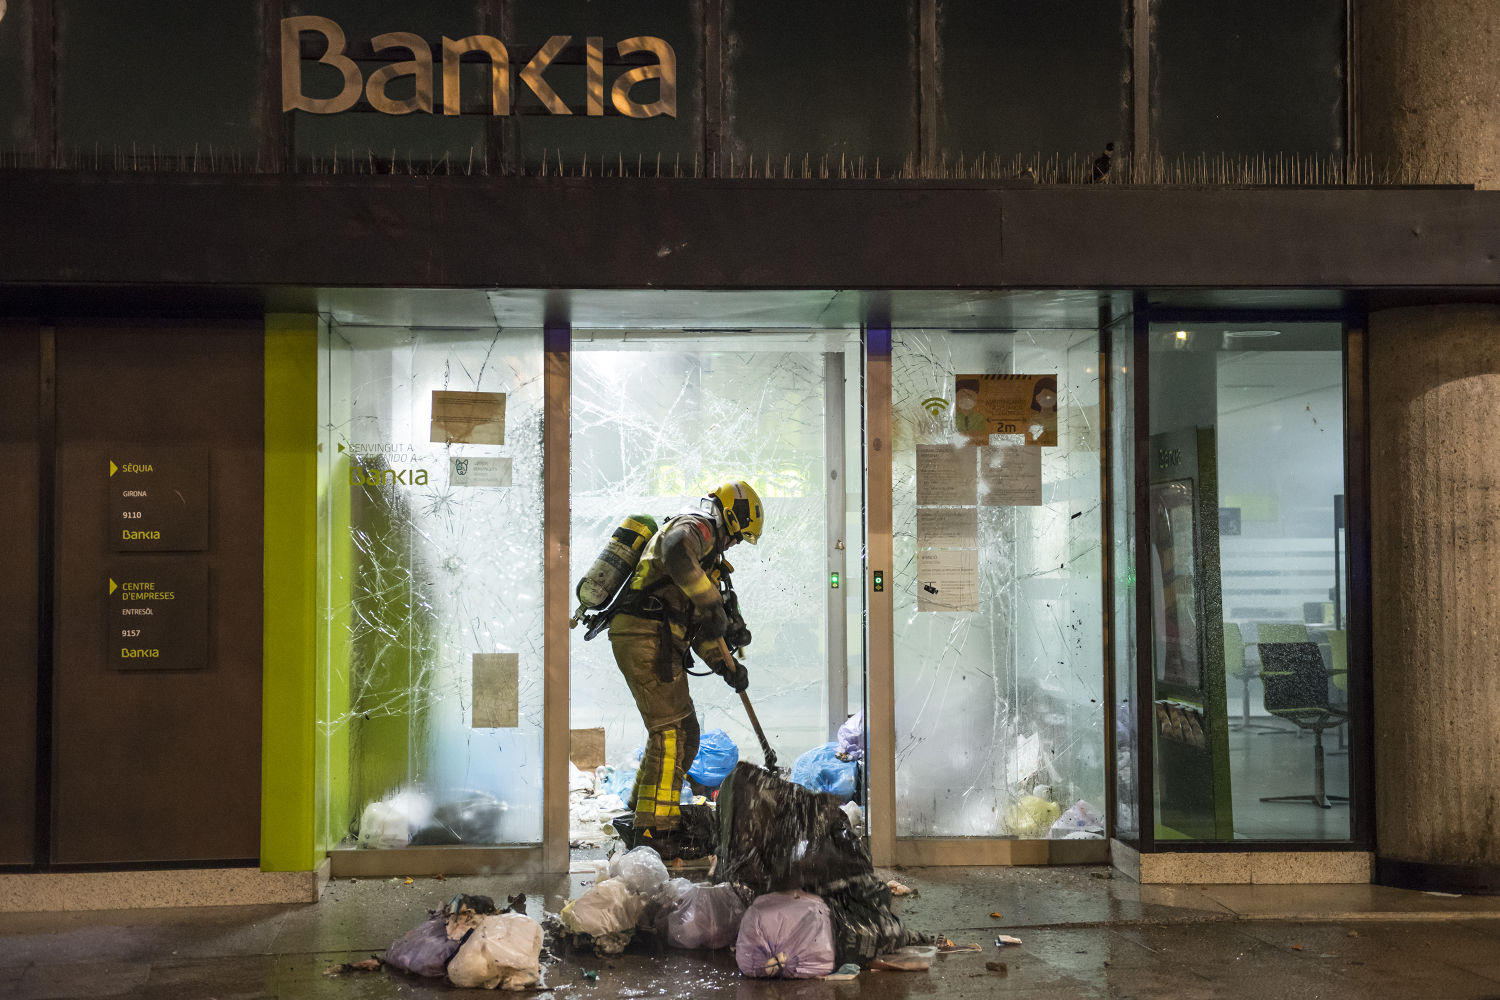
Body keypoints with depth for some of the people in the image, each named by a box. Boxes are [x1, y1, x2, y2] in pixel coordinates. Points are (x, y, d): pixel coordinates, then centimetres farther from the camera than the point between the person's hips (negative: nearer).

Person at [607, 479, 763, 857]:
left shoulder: (704, 551, 30)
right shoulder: (696, 527, -3)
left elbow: (696, 623, 30)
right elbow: (676, 550, -29)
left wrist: (725, 663, 19)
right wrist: (712, 604, -25)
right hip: (648, 638, -10)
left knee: (681, 731, 17)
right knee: (673, 732, -10)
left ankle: (640, 812, 27)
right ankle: (655, 831, -10)